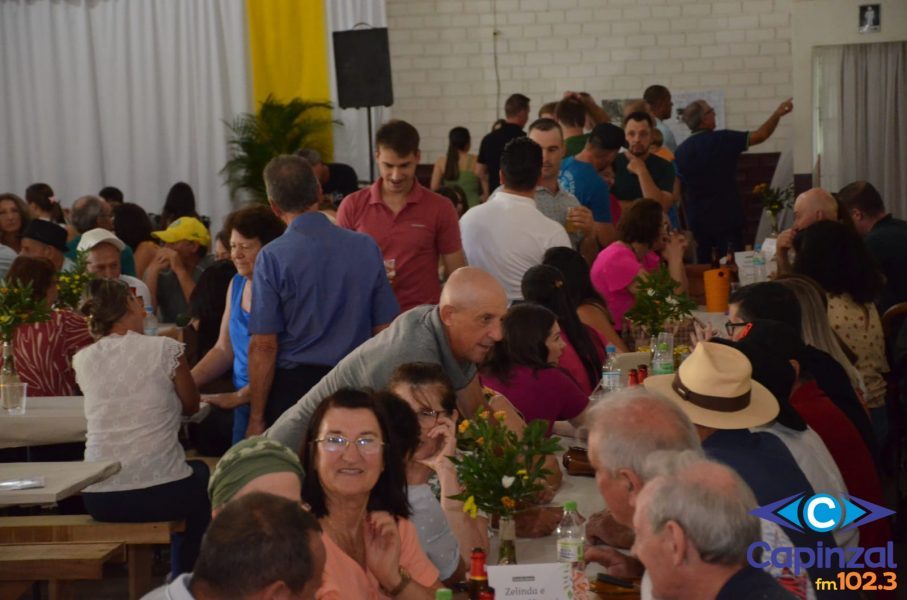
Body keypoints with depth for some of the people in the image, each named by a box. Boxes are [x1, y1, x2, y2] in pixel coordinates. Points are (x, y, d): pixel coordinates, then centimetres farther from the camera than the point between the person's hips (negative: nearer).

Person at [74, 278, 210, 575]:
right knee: (200, 472, 32)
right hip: (161, 493, -4)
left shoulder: (83, 359, 5)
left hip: (98, 499, 4)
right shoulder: (165, 349, -6)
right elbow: (191, 405, 9)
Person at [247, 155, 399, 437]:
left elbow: (264, 346, -10)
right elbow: (385, 329, 4)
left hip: (293, 385, -3)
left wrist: (256, 418, -4)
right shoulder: (366, 247, 2)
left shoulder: (272, 257, -8)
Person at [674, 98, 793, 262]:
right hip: (726, 217, -5)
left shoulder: (680, 151, 2)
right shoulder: (722, 139, -12)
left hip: (697, 219, 5)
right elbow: (760, 135, -9)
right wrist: (778, 113, 5)